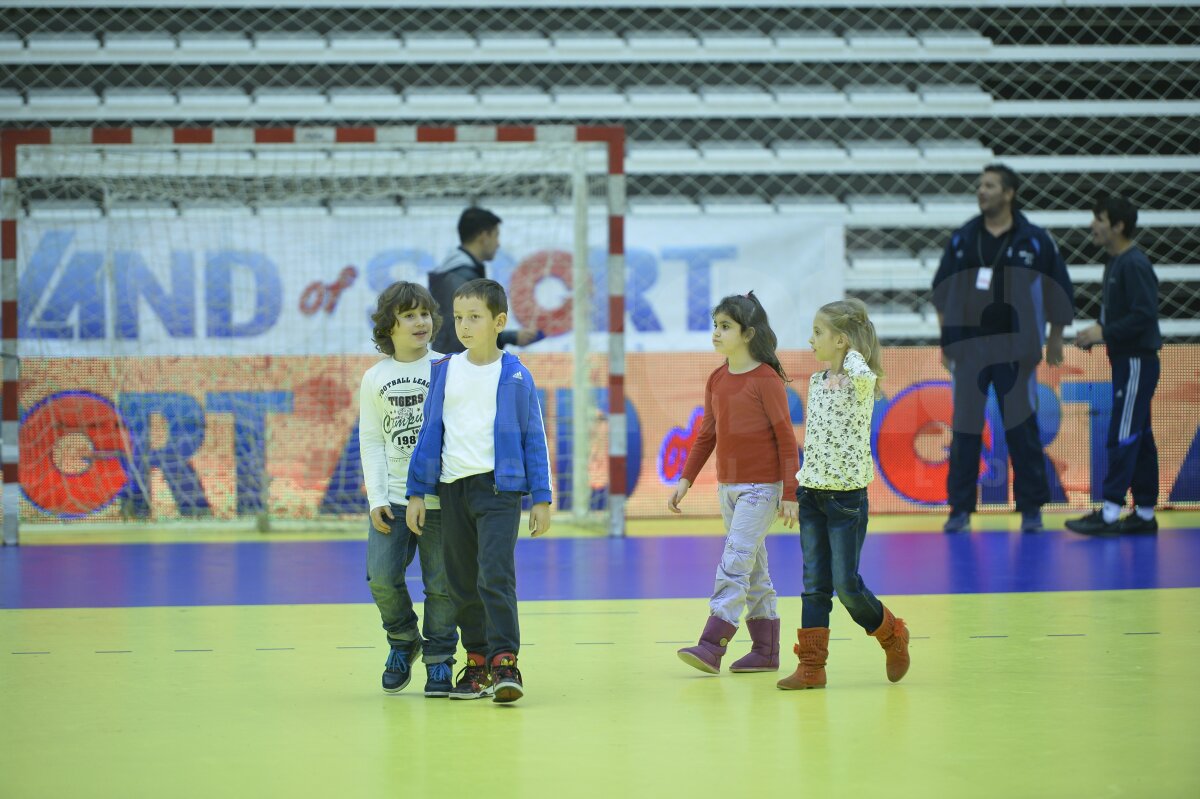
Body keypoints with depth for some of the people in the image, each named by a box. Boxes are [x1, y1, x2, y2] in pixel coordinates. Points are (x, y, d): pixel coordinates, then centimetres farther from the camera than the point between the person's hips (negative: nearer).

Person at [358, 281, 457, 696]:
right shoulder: (375, 378, 6)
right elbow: (371, 442, 7)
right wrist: (376, 499, -1)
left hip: (440, 498, -1)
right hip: (393, 498, 2)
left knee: (441, 583, 0)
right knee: (381, 575, -9)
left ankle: (439, 659, 15)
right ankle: (403, 640, 17)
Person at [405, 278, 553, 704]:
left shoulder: (515, 376, -1)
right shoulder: (444, 371, 7)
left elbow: (533, 437, 3)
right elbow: (431, 432, 12)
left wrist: (541, 498, 1)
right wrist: (417, 492, 8)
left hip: (498, 486, -4)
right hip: (453, 488, 4)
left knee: (495, 575, -16)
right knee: (462, 584, 8)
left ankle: (505, 662, -16)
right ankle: (477, 663, 18)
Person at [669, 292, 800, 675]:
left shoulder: (766, 379, -11)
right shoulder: (716, 380, 9)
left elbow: (786, 438, -10)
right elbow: (706, 435, 16)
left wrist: (790, 493, -11)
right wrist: (685, 480, 9)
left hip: (761, 487, -8)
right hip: (727, 486, 8)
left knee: (735, 562, -14)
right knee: (753, 568, 11)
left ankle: (712, 646, -18)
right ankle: (766, 652, 16)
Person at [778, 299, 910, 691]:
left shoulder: (860, 380, -10)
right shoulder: (817, 382, 10)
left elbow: (861, 373, -37)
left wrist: (853, 354, -17)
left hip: (847, 495, -6)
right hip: (812, 492, 6)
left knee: (846, 585, -4)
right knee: (814, 585, 4)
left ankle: (892, 635, 20)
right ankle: (811, 666, 5)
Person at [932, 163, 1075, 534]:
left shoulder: (1035, 240, -3)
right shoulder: (963, 239, 4)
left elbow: (1059, 289, 4)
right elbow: (942, 290, 12)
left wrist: (1055, 337, 5)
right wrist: (946, 337, 10)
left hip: (1016, 350, -2)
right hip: (968, 349, 2)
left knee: (1022, 428, 0)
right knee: (964, 429, 3)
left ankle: (1031, 509, 9)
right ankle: (960, 509, 9)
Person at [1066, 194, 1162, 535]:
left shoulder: (1135, 265, -16)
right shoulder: (1115, 263, 14)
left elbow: (1144, 315, -23)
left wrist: (1104, 333, -18)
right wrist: (1096, 334, 6)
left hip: (1137, 362, -10)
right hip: (1126, 361, 10)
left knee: (1122, 437, -10)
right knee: (1139, 438, 11)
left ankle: (1109, 513, -10)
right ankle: (1145, 514, 15)